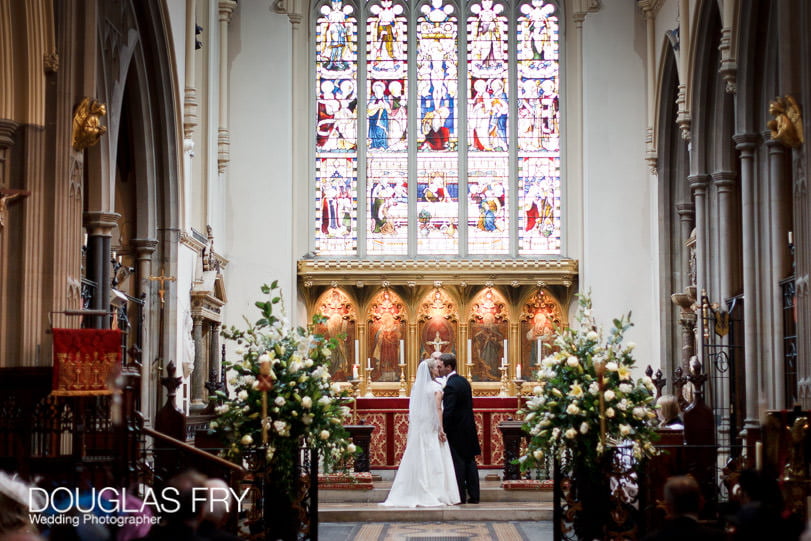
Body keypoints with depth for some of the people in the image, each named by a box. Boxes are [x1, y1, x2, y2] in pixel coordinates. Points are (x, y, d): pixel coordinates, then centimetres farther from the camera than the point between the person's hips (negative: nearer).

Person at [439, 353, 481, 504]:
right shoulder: (464, 381, 9)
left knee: (458, 463, -2)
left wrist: (442, 430, -17)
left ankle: (460, 496, 2)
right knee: (470, 462, 11)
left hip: (457, 430, -9)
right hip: (468, 428, 9)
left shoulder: (450, 386, -19)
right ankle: (474, 496, 14)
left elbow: (447, 412, -22)